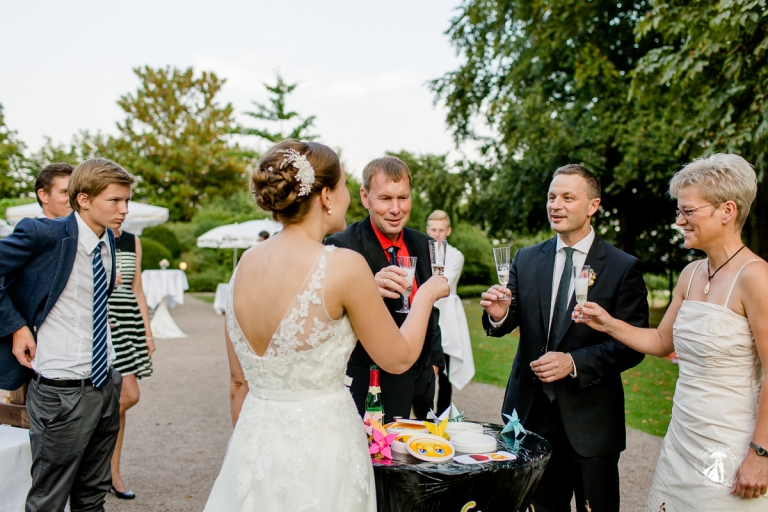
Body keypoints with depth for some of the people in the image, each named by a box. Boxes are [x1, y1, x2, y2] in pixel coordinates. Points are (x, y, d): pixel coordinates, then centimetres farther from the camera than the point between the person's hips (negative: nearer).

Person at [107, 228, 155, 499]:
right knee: (128, 396, -11)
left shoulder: (132, 241, 12)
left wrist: (148, 332, 11)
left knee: (115, 400, 9)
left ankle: (112, 473, 19)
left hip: (129, 321, 5)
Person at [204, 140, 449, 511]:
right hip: (319, 446, -5)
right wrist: (426, 295, 9)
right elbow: (398, 358, -6)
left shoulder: (245, 264, -2)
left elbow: (239, 382, 7)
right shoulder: (343, 265, -19)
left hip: (254, 440, 5)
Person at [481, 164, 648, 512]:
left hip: (589, 420, -3)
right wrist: (498, 315, -22)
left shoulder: (624, 268, -6)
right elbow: (510, 322, 1)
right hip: (531, 409, 3)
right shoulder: (526, 260, 5)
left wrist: (573, 362, -21)